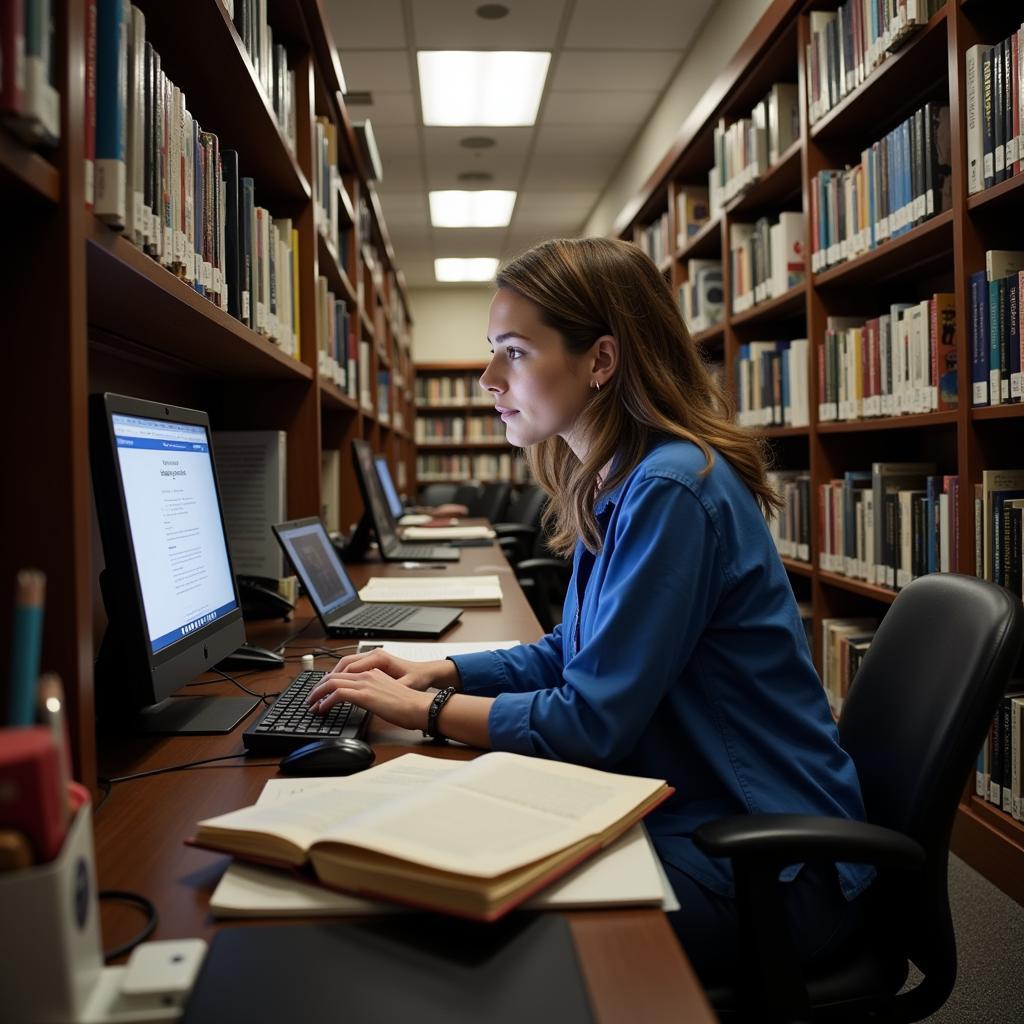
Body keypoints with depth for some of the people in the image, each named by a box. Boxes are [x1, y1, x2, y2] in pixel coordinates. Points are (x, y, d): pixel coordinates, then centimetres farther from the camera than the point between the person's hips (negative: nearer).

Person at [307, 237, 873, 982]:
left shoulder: (672, 491, -24)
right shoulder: (613, 488, 5)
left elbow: (592, 723, -23)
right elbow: (575, 655, 16)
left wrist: (420, 708, -12)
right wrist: (440, 670, 3)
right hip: (687, 816, 8)